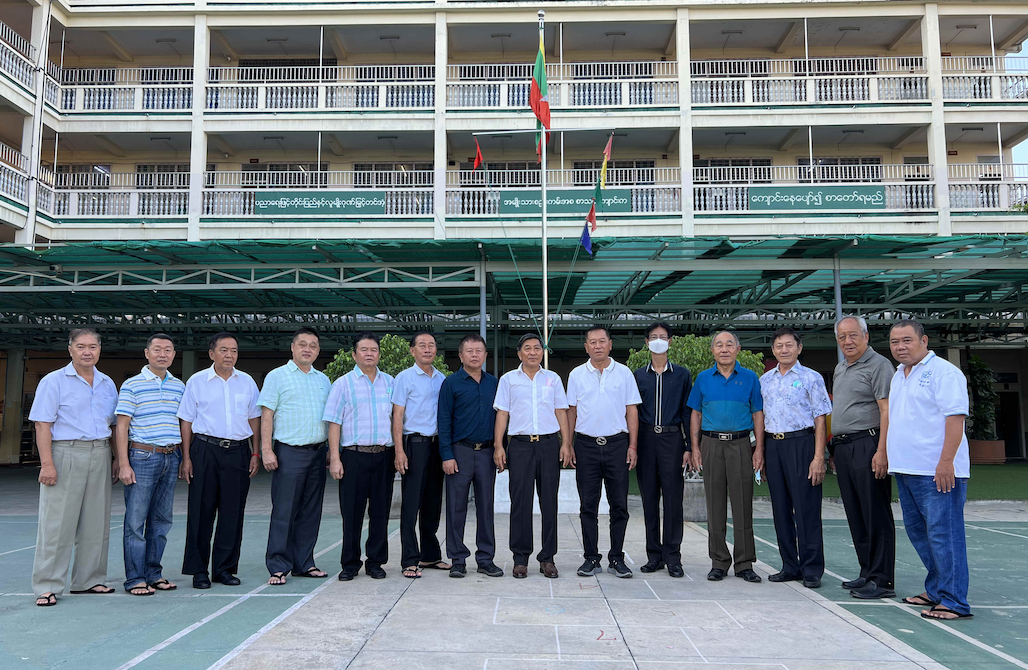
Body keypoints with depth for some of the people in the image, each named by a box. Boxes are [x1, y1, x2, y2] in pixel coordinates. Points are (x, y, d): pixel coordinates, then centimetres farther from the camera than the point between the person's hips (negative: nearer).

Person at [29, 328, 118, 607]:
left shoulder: (107, 384, 13)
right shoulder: (54, 381, -2)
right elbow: (42, 425, -8)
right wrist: (47, 463, -16)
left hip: (99, 455, 5)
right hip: (65, 454, -5)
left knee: (96, 522, 8)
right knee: (57, 523, -3)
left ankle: (88, 580, 19)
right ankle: (48, 586, 5)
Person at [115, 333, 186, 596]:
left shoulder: (179, 386, 12)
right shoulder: (132, 385, -2)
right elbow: (121, 427, -5)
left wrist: (184, 459, 12)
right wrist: (123, 464, -11)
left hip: (172, 457, 5)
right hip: (142, 456, -5)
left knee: (161, 519, 10)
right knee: (136, 520, -2)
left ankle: (153, 573, 19)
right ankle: (135, 579, 6)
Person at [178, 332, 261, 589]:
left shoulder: (247, 382, 10)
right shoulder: (197, 381, 3)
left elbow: (254, 418, 15)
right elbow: (186, 420, 4)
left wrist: (255, 453, 8)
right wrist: (186, 457, -2)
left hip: (238, 452, 2)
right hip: (205, 450, -2)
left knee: (233, 512, 4)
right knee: (201, 511, 0)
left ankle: (225, 568, 15)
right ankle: (198, 570, 11)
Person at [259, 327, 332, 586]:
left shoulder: (323, 380, 16)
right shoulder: (277, 376, 1)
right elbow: (267, 415, -4)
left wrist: (331, 448, 11)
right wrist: (267, 449, -12)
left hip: (318, 452, 5)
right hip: (289, 452, -5)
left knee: (311, 511, 9)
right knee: (284, 512, -4)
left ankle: (304, 563, 17)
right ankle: (278, 567, 4)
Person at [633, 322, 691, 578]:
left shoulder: (682, 375, 8)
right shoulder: (637, 375, 11)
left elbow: (688, 412, 6)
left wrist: (690, 447, -2)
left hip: (672, 439, -1)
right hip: (646, 440, 2)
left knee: (673, 498, -4)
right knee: (649, 499, 5)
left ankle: (673, 557, 4)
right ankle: (654, 555, 13)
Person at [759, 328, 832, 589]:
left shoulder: (811, 378, -1)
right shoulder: (765, 380, 14)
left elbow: (820, 420, -4)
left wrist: (818, 457, -12)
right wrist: (761, 452, 11)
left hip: (801, 443, -5)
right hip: (773, 445, 5)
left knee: (806, 508, -4)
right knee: (781, 508, 9)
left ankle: (812, 570, 5)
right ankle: (790, 567, 18)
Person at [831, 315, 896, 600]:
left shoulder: (878, 365, -8)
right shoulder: (840, 368, 19)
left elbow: (887, 411, -16)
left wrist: (882, 451, -22)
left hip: (867, 445, -9)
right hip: (842, 447, 9)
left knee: (876, 515, -5)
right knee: (855, 515, 12)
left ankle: (882, 580, 1)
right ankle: (867, 573, 21)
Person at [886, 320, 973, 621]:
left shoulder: (943, 372, -9)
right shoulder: (898, 376, 18)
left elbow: (955, 418, -16)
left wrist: (946, 462, -22)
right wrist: (884, 452, 20)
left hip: (937, 471, -9)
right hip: (906, 469, 9)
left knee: (943, 533, -7)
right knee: (918, 531, 15)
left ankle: (954, 602, -2)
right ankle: (936, 591, 26)